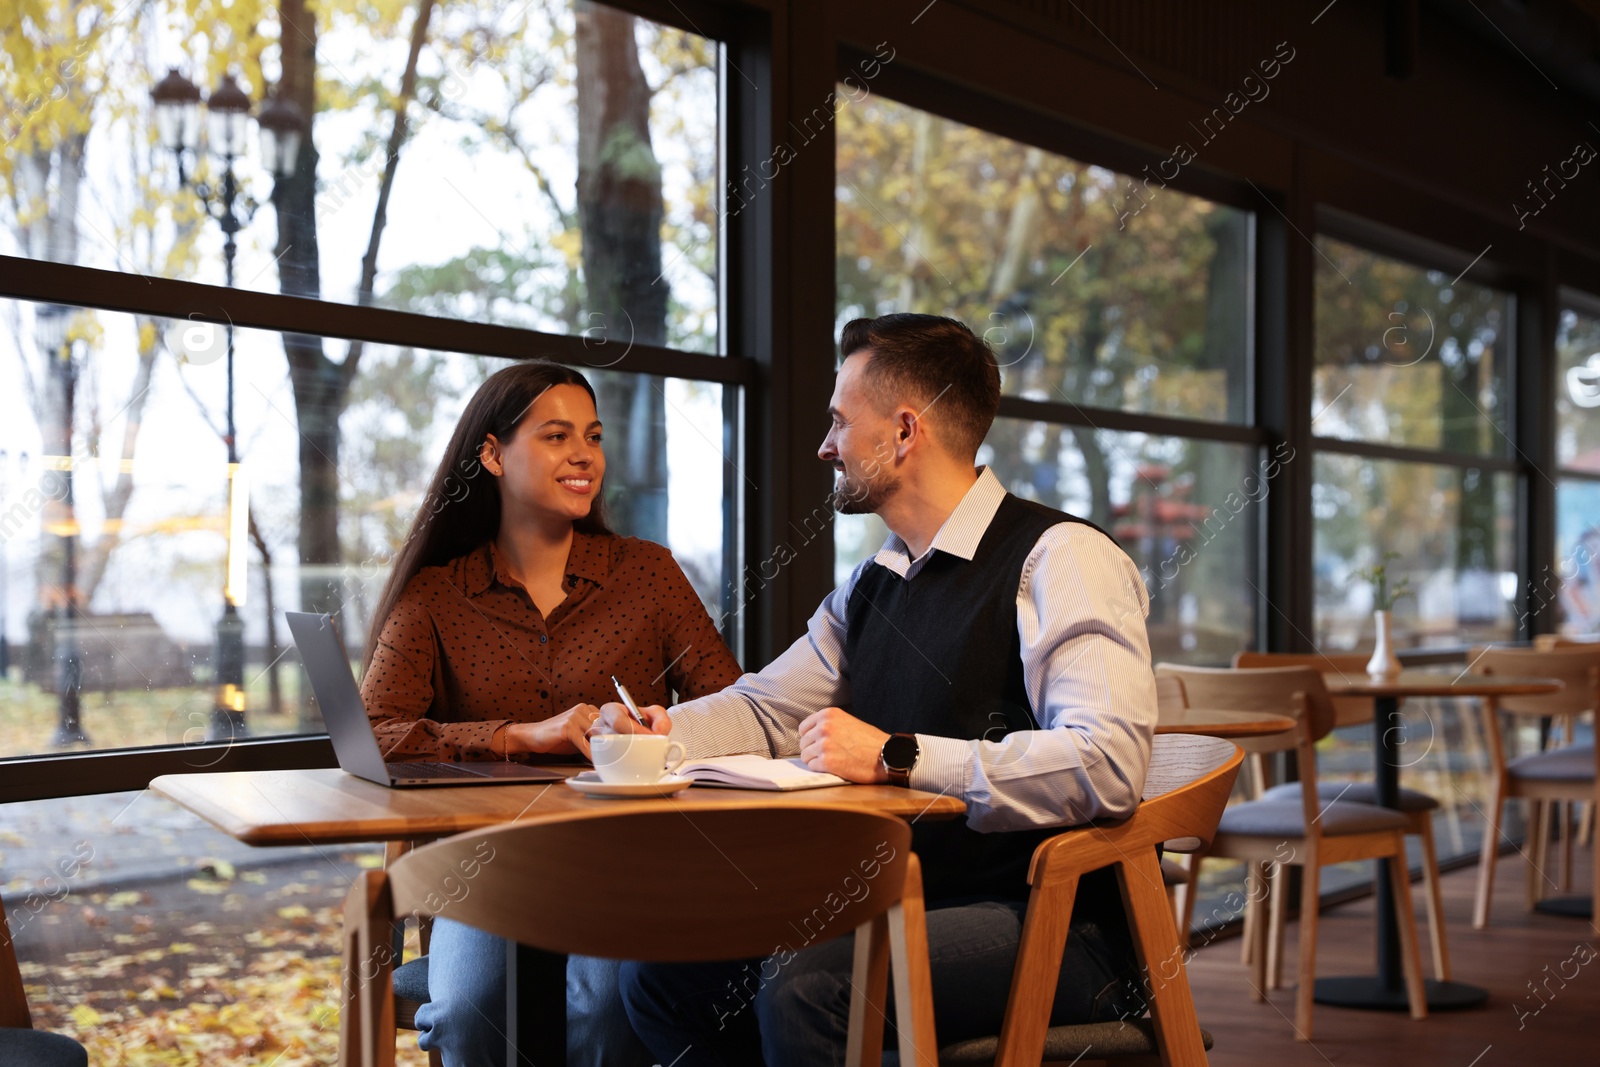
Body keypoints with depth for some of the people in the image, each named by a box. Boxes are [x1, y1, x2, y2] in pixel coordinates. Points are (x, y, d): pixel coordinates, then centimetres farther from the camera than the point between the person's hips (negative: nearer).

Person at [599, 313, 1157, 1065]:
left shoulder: (1060, 560, -12)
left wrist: (897, 757, -24)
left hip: (1049, 923, -8)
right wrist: (659, 731, 1)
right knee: (661, 976, -1)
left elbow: (1108, 764, -25)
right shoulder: (870, 588, 16)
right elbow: (767, 708, 23)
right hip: (904, 908, 8)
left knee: (805, 986, -29)